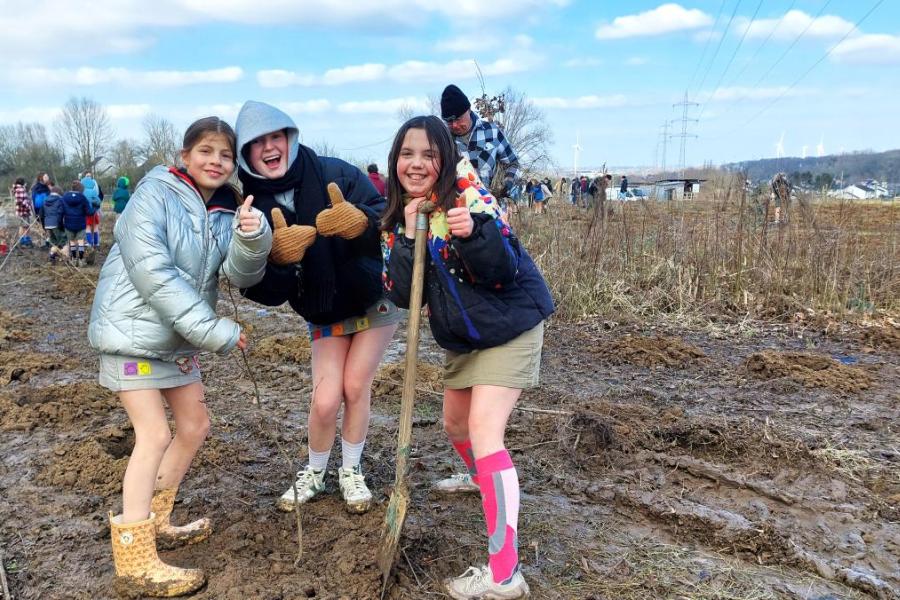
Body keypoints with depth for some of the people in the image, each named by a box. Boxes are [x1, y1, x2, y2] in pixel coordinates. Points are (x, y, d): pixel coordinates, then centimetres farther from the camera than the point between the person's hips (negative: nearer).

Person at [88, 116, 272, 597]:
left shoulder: (225, 212, 4)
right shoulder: (155, 193, -14)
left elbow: (241, 274, -11)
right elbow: (151, 270, -24)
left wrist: (252, 237, -32)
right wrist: (215, 330, -25)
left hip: (177, 336, 8)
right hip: (132, 329, -7)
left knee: (194, 425, 12)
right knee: (154, 435, -12)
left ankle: (154, 522, 31)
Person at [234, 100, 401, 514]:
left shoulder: (333, 174, -20)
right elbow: (266, 293, -17)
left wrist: (359, 222, -47)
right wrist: (277, 257, -37)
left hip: (375, 298, -1)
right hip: (325, 313, 2)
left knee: (355, 386, -3)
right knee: (326, 399, -6)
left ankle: (351, 472, 23)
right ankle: (313, 474, 23)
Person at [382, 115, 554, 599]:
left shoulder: (467, 195, -18)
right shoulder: (397, 216, -1)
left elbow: (504, 271, -23)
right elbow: (401, 295, -11)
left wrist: (473, 233, -40)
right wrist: (409, 236, -22)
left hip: (509, 325, -7)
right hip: (462, 335, 7)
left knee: (484, 430, -17)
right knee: (455, 423, 21)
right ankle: (482, 479, 54)